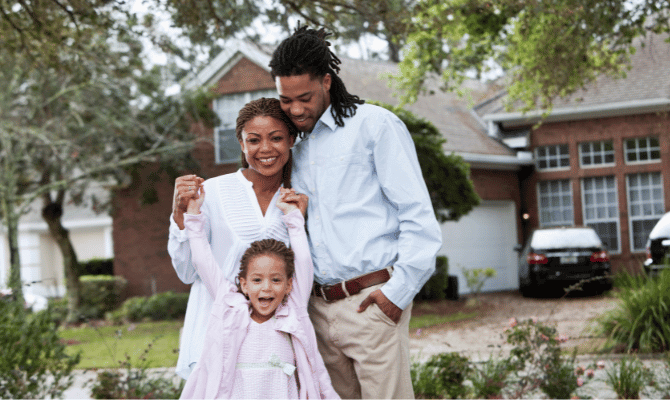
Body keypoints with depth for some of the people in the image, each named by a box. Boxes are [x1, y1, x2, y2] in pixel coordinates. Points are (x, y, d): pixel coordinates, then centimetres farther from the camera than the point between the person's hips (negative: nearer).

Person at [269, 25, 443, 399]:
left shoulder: (375, 125, 0)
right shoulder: (298, 151, 20)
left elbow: (419, 217, -6)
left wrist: (399, 290, -12)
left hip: (371, 301, -6)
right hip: (319, 308, 6)